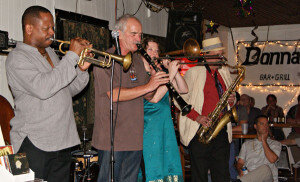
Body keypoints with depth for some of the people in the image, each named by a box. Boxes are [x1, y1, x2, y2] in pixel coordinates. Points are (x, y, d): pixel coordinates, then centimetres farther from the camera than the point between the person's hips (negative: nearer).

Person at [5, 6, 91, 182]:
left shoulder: (50, 52, 17)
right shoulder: (17, 58, -10)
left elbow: (69, 90, 20)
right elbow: (42, 88, -27)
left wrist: (82, 70, 0)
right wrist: (72, 55, -21)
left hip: (63, 141, 8)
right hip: (35, 144, -7)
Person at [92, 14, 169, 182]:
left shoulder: (138, 60, 15)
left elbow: (148, 96, 14)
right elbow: (114, 94, -20)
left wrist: (158, 81, -7)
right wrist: (147, 86, -23)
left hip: (135, 139, 7)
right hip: (112, 139, -7)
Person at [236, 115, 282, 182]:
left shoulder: (275, 144, 18)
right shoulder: (247, 144, 27)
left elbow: (272, 159, -2)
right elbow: (240, 163, 18)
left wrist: (264, 141, 7)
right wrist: (240, 170, -7)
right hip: (249, 176, 0)